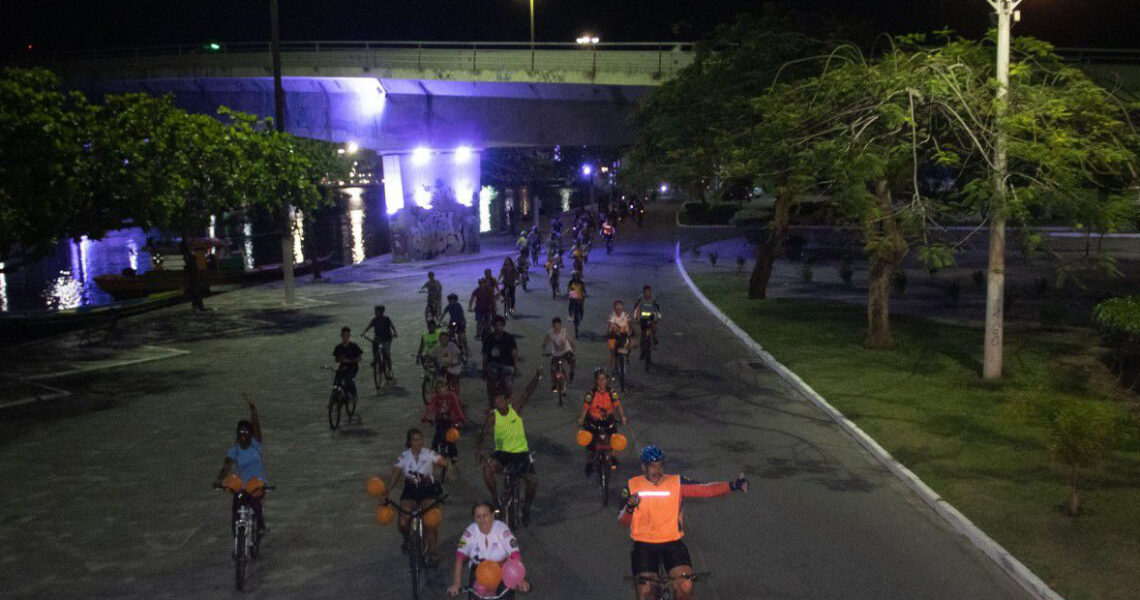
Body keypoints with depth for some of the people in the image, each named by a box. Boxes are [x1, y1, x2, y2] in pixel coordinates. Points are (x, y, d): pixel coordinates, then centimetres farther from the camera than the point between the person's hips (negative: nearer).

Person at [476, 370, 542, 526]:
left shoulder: (515, 408, -10)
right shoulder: (492, 416, -11)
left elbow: (527, 392, -24)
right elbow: (481, 435, -17)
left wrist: (537, 377, -40)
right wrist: (479, 453, -35)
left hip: (521, 452, 0)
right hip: (502, 452, 0)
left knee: (532, 481, -15)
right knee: (487, 469, -29)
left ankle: (527, 507, 15)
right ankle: (496, 498, -4)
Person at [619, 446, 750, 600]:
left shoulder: (676, 483, -1)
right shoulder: (633, 486, 0)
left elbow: (705, 489, -13)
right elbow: (623, 521, -1)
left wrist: (733, 485, -29)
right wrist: (629, 508, -23)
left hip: (672, 543, 0)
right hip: (644, 545, 0)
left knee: (685, 587, -18)